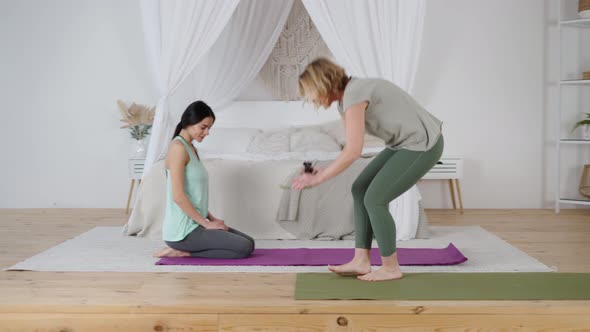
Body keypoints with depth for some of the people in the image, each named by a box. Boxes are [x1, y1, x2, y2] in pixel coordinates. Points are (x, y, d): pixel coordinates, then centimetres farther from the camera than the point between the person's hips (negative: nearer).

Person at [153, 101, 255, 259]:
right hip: (182, 230, -10)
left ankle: (184, 249, 8)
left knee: (248, 243, 11)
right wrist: (206, 223, -15)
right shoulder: (178, 147, -16)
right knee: (244, 247, -13)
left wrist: (212, 218, 10)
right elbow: (178, 196, -22)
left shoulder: (191, 148, 14)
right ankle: (183, 251, -6)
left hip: (193, 224, 10)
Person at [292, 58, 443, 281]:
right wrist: (323, 172, 1)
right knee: (360, 189, 7)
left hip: (423, 144, -10)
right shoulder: (345, 100, 9)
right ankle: (361, 261, 10)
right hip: (407, 143, 10)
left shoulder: (353, 95, -22)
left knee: (375, 199, -9)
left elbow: (353, 151, -29)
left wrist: (319, 178, -20)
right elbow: (350, 148, 13)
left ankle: (391, 268, 7)